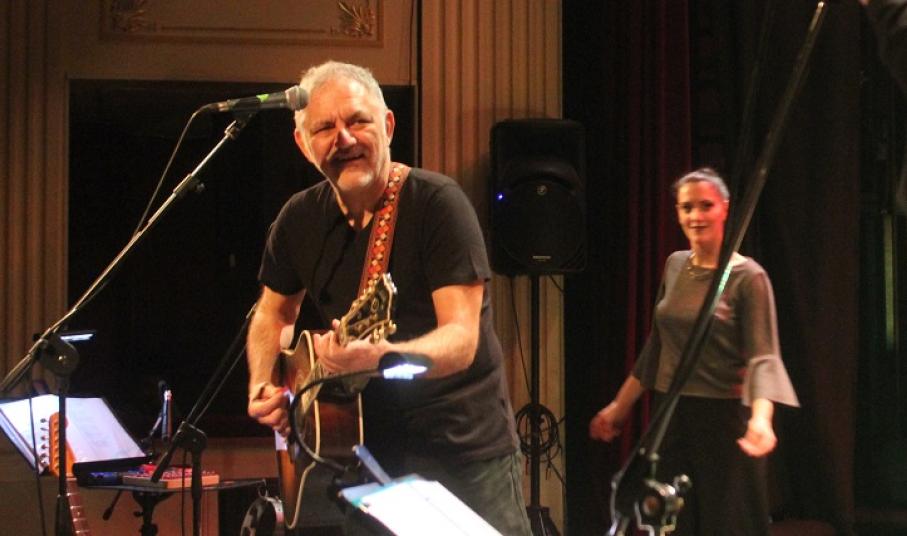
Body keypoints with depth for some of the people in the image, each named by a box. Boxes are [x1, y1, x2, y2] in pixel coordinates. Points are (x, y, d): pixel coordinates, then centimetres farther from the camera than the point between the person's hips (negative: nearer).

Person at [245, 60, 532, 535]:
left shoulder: (436, 202, -15)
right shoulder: (299, 219, 1)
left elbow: (462, 340, -24)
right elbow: (274, 313, 18)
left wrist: (381, 357, -42)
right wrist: (264, 386, 0)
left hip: (465, 449, -4)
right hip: (367, 452, 4)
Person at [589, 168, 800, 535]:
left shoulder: (748, 277, -10)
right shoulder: (675, 265, 7)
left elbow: (762, 356, -19)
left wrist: (761, 417, -37)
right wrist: (620, 406, 15)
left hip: (723, 418, -5)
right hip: (670, 415, 6)